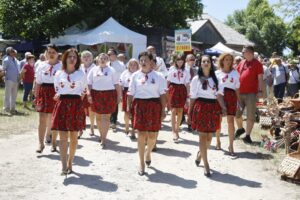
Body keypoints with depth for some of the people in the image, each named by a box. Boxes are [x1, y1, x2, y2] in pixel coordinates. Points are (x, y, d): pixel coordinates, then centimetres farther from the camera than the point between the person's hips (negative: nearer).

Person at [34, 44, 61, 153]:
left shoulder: (61, 66, -3)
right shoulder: (42, 66, 6)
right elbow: (37, 82, 9)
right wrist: (36, 96, 6)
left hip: (56, 93, -2)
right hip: (43, 92, 2)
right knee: (42, 119, -1)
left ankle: (53, 142, 21)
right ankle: (41, 144, 5)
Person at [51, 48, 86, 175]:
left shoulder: (81, 74, 3)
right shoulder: (59, 74, 7)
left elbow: (83, 92, 7)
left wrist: (75, 103, 2)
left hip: (76, 106, 0)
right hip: (62, 105, 1)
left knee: (73, 137, 6)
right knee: (63, 138, -5)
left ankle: (70, 164, 20)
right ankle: (64, 167, -9)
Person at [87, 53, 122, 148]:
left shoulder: (111, 70, 4)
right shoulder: (93, 70, 9)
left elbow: (116, 84, 4)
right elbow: (89, 84, 8)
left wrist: (119, 96, 0)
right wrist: (88, 95, -3)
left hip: (109, 95, -2)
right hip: (96, 94, 2)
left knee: (106, 117, -5)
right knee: (98, 116, 10)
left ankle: (103, 139, -2)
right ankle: (101, 135, 28)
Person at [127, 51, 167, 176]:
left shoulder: (158, 76, -1)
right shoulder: (135, 76, 4)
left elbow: (162, 94, -1)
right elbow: (130, 94, 5)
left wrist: (163, 110, -4)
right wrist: (128, 108, 2)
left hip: (154, 106, 0)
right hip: (139, 105, 1)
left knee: (152, 135, 7)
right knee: (141, 135, 1)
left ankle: (148, 153, 40)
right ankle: (141, 163, 11)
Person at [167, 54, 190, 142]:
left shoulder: (186, 71, 5)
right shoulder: (172, 69, 4)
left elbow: (187, 83, 4)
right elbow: (168, 81, 7)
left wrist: (188, 94, -1)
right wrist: (166, 89, 1)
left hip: (182, 90, 2)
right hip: (173, 89, -2)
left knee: (180, 111, 6)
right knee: (173, 110, -8)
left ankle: (177, 129, 22)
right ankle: (174, 131, -8)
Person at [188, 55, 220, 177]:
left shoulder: (215, 79, 11)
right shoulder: (196, 79, 1)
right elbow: (193, 97, 2)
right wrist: (189, 112, 0)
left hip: (213, 108, 4)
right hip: (200, 107, -4)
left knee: (209, 136, 8)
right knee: (203, 136, -4)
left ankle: (200, 153, 37)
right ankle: (206, 164, -1)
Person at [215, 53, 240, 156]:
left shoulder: (235, 73, 10)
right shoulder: (217, 73, 5)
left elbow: (237, 88, 12)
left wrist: (239, 100, 8)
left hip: (231, 96, 0)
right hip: (219, 96, 0)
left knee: (231, 120, -5)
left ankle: (231, 146, -3)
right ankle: (218, 140, 27)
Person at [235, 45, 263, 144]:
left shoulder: (257, 64, -3)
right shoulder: (241, 63, 12)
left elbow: (260, 78, -6)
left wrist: (260, 91, -13)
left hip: (251, 93, -5)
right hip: (240, 92, 5)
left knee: (250, 115, -1)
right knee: (237, 113, 11)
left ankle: (247, 135, 7)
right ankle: (240, 129, 36)